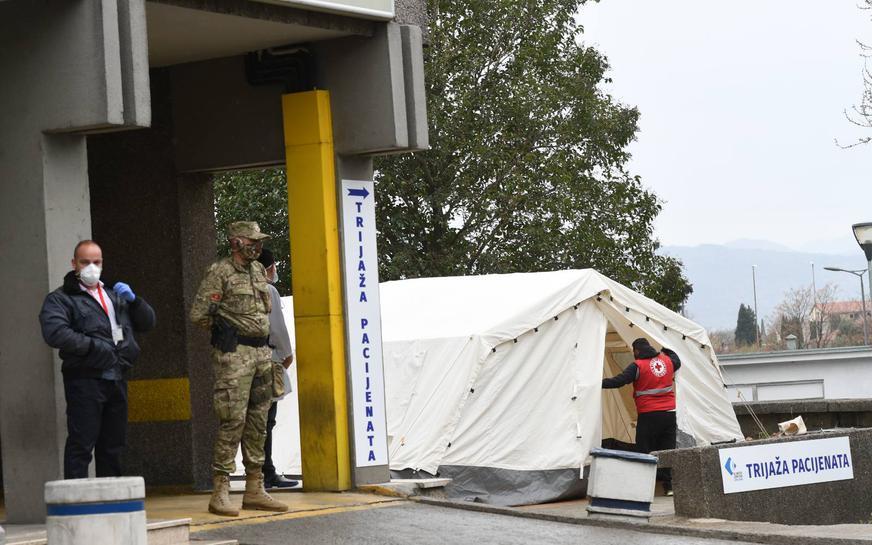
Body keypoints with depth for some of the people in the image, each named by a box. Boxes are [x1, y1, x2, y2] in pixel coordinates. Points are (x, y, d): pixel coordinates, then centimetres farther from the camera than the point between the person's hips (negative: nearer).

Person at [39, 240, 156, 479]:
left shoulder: (114, 295, 23)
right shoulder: (60, 299, 2)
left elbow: (147, 322, 20)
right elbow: (55, 333, -16)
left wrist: (133, 300, 2)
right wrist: (93, 347, -17)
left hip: (116, 378, 6)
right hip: (84, 380, -6)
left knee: (114, 445, 10)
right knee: (81, 445, -10)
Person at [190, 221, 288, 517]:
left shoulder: (258, 271, 14)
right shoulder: (219, 272, -10)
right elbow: (199, 314, -11)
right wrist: (225, 329, 2)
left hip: (262, 354, 8)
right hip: (234, 356, -8)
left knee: (257, 423, 9)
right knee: (232, 421, -12)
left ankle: (255, 490, 14)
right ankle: (220, 493, -10)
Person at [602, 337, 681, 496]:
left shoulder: (638, 366, -9)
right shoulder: (668, 361, 9)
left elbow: (618, 381, -16)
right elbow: (677, 362, 33)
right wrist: (667, 351, 49)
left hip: (648, 416, -5)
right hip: (669, 413, 5)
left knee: (644, 451, -1)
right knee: (668, 450, 10)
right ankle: (669, 485, 9)